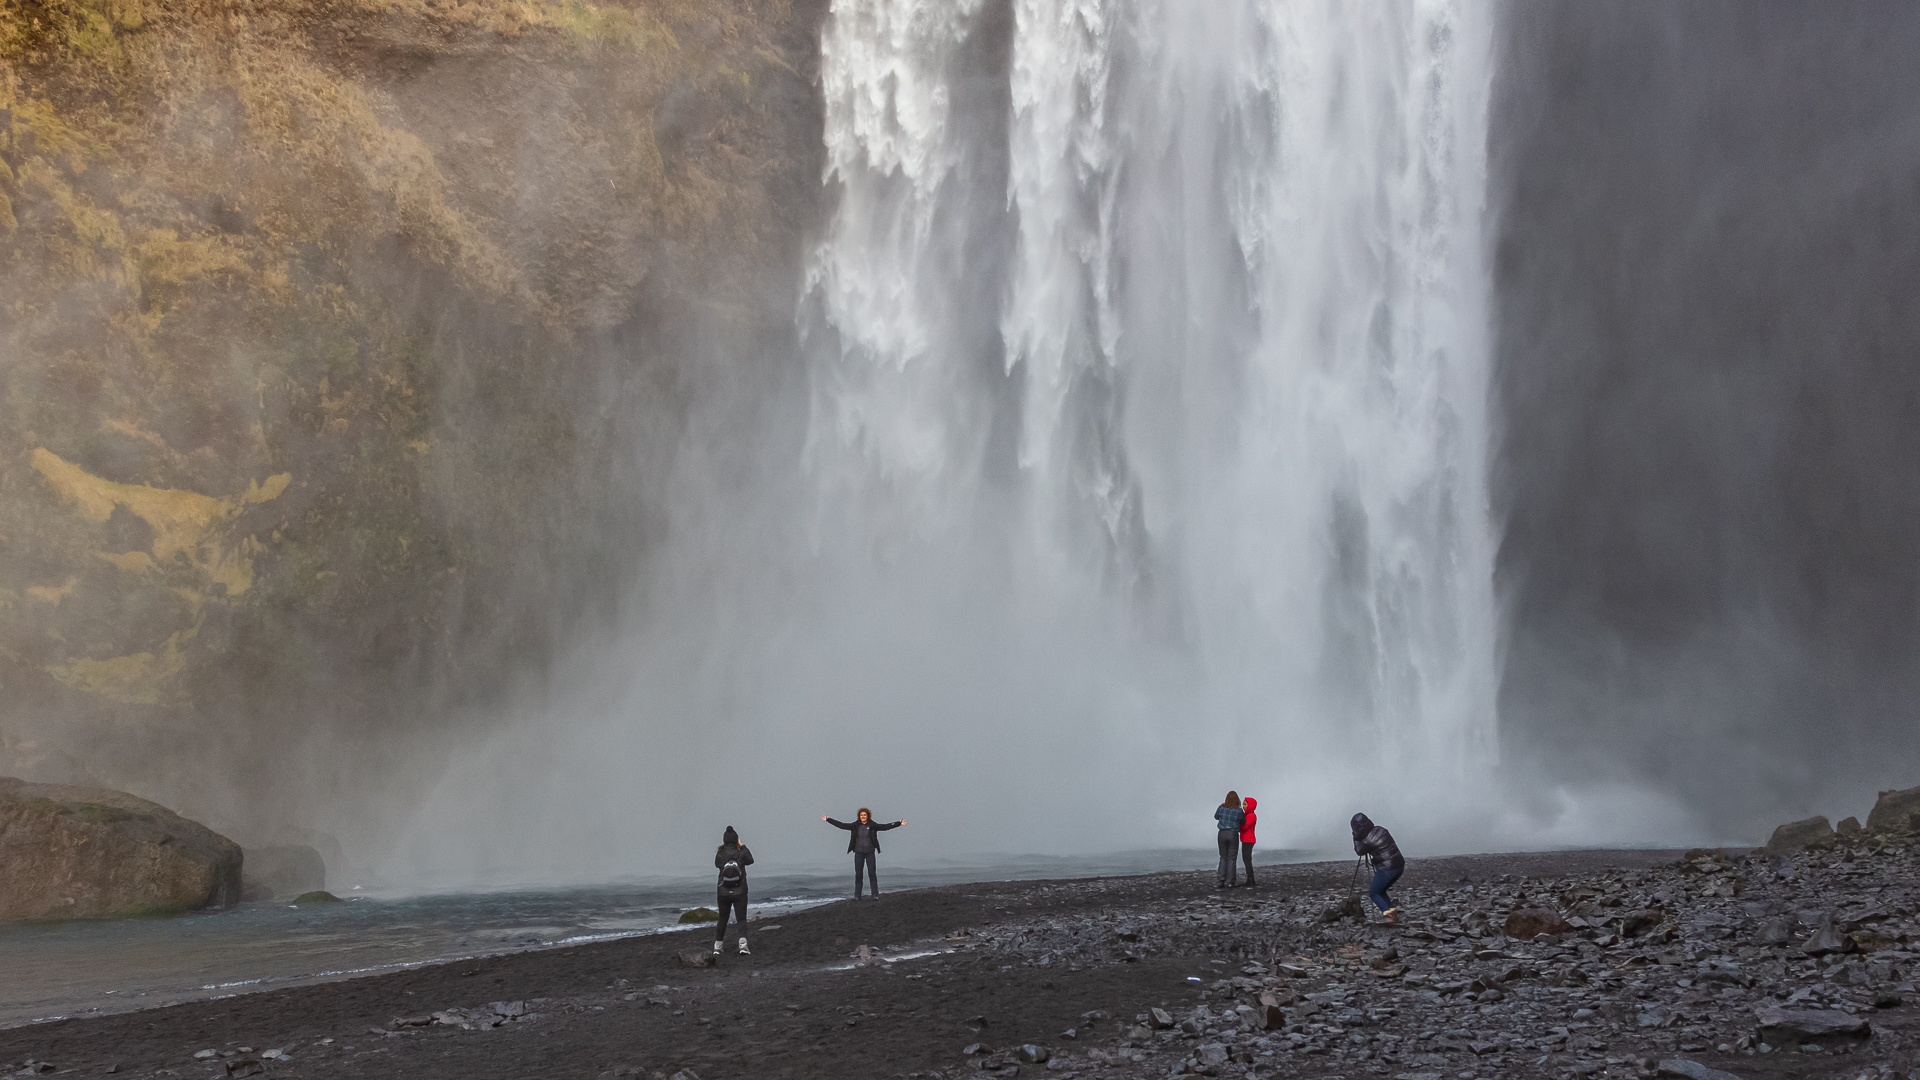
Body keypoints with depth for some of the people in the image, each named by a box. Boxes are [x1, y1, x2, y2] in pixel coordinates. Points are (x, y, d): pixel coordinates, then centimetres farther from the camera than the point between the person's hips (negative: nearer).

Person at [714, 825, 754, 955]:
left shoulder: (720, 854, -7)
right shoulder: (741, 853, -10)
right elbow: (750, 861, 11)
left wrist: (719, 850, 16)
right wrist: (742, 846, 15)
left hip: (724, 893, 2)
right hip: (740, 893, -2)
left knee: (722, 920, 16)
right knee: (741, 919, -3)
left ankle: (717, 947, 22)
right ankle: (743, 944, -23)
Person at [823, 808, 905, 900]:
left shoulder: (872, 825, -4)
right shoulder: (855, 825, 0)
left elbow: (885, 827, -7)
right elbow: (841, 825, 2)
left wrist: (899, 823, -14)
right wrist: (828, 820, 1)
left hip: (870, 852, -1)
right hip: (858, 852, 1)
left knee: (872, 873, -2)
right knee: (858, 874, 4)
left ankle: (875, 894, 2)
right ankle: (857, 895, 11)